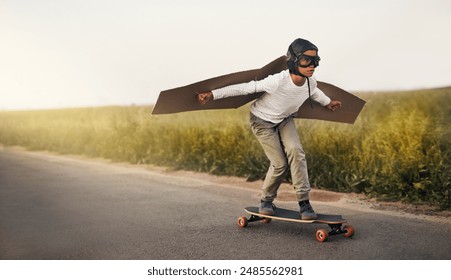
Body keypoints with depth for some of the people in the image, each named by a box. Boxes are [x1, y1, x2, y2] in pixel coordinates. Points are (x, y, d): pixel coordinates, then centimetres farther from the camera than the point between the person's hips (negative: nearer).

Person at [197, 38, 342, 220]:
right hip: (262, 121, -4)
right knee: (280, 163, -9)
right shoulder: (278, 81, -38)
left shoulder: (310, 82, -18)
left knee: (295, 150, -20)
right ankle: (266, 201, 17)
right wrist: (212, 95, -34)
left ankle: (304, 201, -13)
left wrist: (327, 103, 29)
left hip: (285, 120, 5)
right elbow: (245, 88, -31)